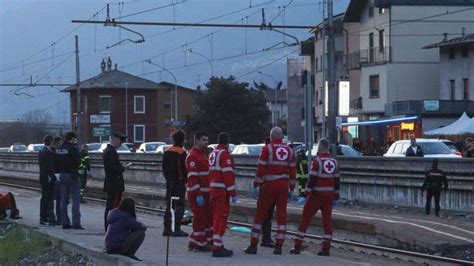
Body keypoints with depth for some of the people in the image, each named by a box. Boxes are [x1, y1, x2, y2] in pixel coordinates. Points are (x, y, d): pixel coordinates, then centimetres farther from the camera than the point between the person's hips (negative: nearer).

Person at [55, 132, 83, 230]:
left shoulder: (58, 149, 8)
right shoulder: (72, 149, -15)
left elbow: (56, 163, 10)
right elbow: (78, 162, -18)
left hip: (62, 175, 7)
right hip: (72, 175, -7)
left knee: (64, 199, 10)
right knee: (76, 199, -5)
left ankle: (65, 222, 11)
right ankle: (76, 222, -10)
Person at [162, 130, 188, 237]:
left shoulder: (167, 152, 9)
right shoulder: (182, 153, -13)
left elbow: (164, 169, 14)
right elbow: (184, 169, -15)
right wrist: (187, 181, -6)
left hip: (169, 183, 7)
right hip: (179, 182, -7)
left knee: (169, 206, 11)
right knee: (179, 206, -4)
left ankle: (167, 229, 13)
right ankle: (177, 229, -7)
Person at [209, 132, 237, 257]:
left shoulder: (212, 154, 16)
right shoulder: (225, 155, -14)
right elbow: (228, 175, -20)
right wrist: (233, 194, -18)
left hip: (213, 189, 9)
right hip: (222, 191, -9)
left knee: (217, 217, 17)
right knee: (221, 218, -9)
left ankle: (218, 245, 25)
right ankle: (217, 248, -13)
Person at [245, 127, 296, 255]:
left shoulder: (267, 149, -5)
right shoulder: (289, 150, 8)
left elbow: (261, 168, -9)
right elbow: (293, 171, 10)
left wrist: (255, 185, -4)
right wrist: (291, 189, 16)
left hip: (269, 185, -4)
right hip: (283, 186, 4)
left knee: (260, 214, 2)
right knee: (281, 215, 6)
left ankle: (253, 245, 1)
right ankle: (279, 246, 3)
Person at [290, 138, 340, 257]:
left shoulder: (317, 161, -10)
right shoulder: (334, 162, 7)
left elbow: (312, 178, -14)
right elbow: (337, 180, 13)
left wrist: (307, 192, -10)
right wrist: (336, 194, 21)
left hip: (316, 195, -5)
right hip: (329, 196, 5)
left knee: (305, 219, 2)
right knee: (327, 220, 7)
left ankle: (297, 246, 1)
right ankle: (326, 248, 3)